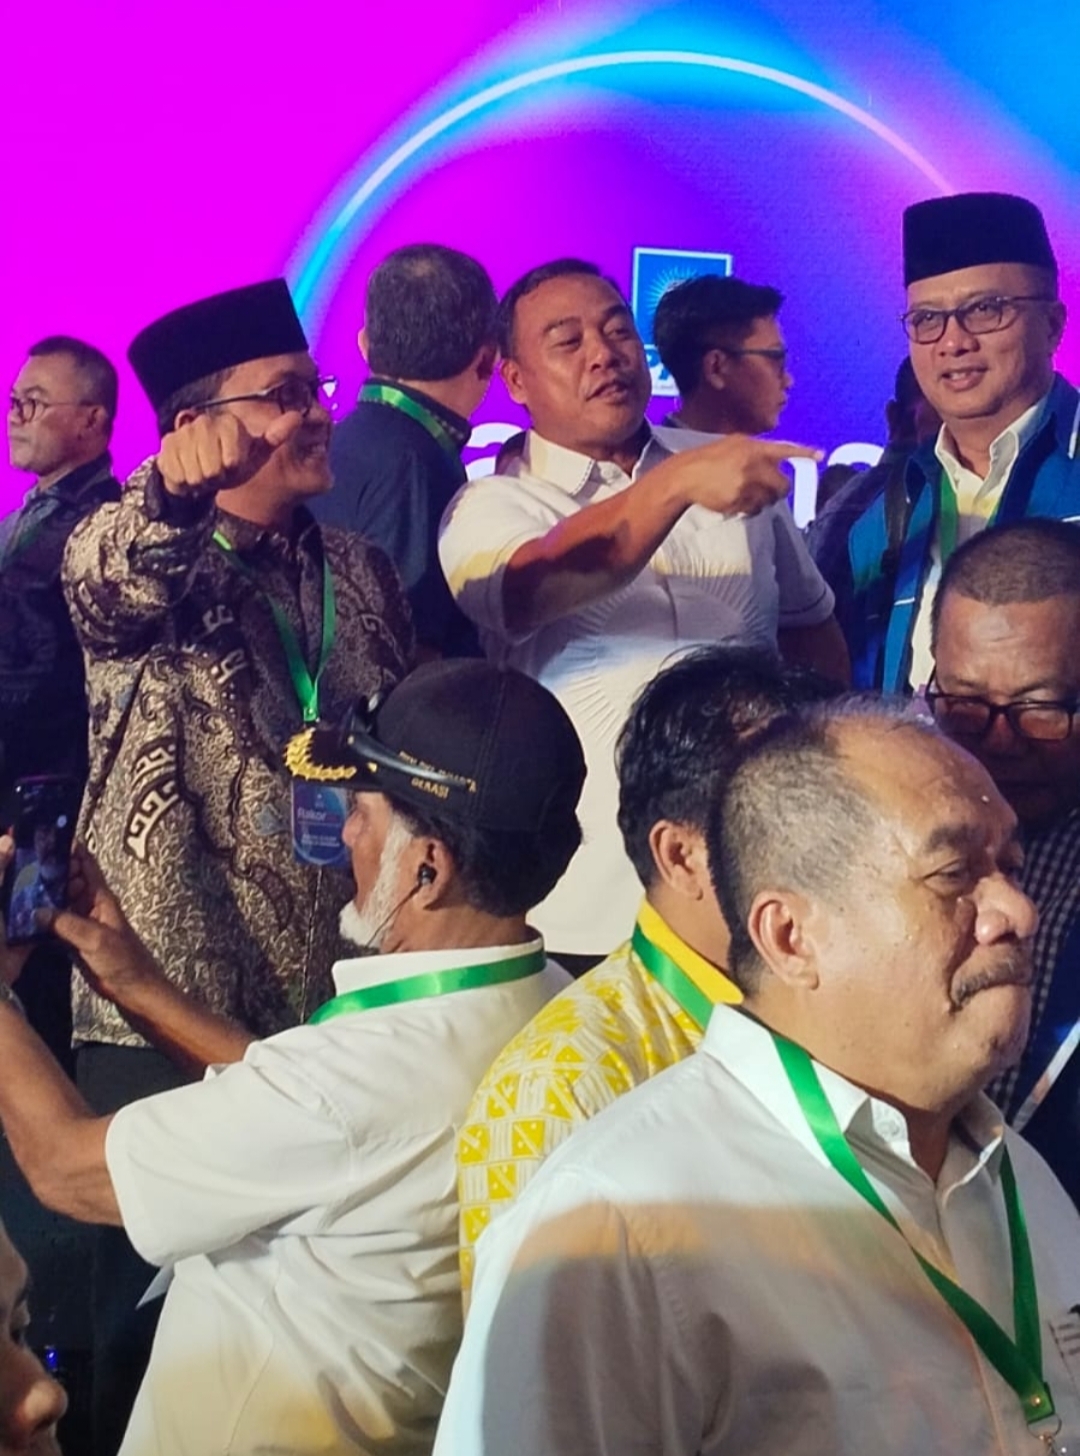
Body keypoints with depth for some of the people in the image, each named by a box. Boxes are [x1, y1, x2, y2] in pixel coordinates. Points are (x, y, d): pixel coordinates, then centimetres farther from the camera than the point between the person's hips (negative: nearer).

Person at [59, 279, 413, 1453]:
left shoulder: (358, 573, 10)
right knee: (156, 1297, 4)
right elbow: (108, 585, -30)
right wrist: (172, 487, -50)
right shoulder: (131, 557, -6)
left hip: (336, 998, 4)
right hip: (165, 1004, -4)